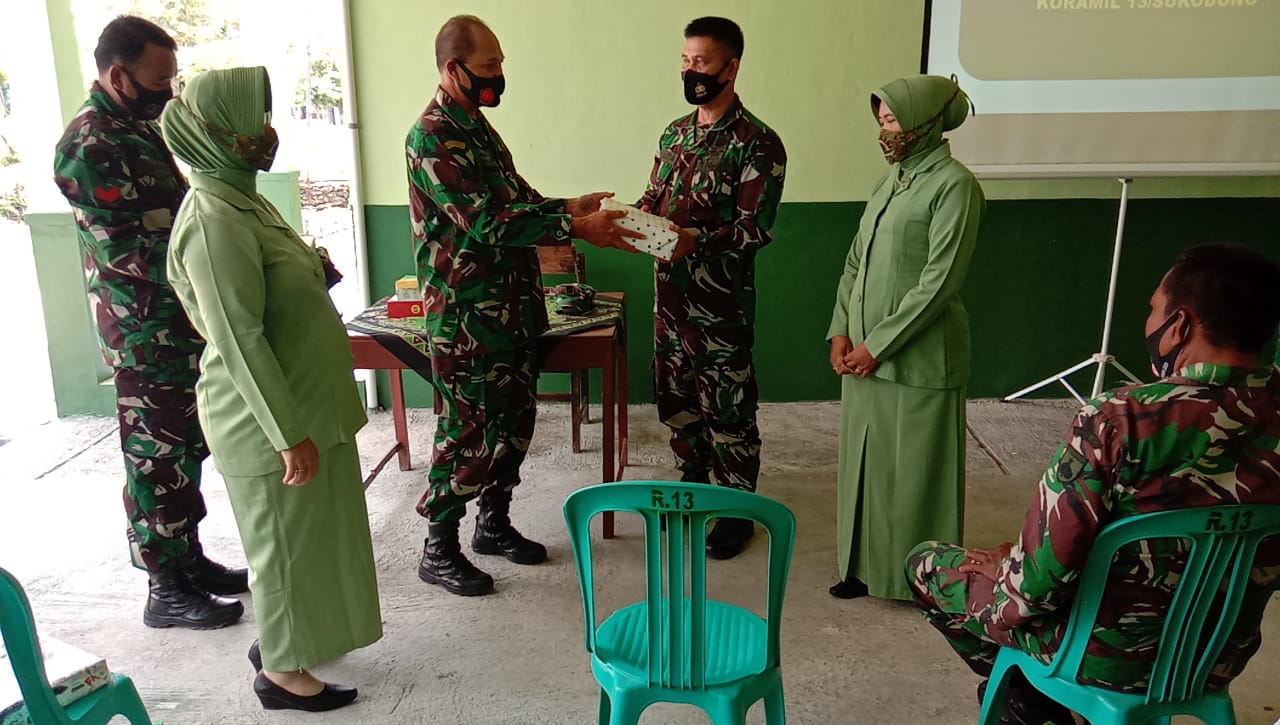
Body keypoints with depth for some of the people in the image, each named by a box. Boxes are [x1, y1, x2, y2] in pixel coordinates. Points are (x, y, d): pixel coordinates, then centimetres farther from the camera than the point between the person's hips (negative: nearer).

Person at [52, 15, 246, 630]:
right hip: (145, 336, -9)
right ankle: (167, 592, 16)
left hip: (185, 326, 9)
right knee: (157, 459, 2)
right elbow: (130, 251, -23)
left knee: (187, 448, 17)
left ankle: (190, 558, 33)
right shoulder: (89, 146, -18)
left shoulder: (139, 125, 11)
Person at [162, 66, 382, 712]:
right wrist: (289, 434, -25)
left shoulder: (243, 201, 9)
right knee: (284, 539, 6)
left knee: (301, 534, 22)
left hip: (301, 404, 9)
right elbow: (238, 339, -26)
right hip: (267, 422, -9)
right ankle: (280, 671, 25)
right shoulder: (214, 222, -22)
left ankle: (281, 638, 41)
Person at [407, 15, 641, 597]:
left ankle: (494, 523, 32)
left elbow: (516, 201, 19)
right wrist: (575, 228, -22)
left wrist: (568, 206, 2)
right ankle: (438, 549, 16)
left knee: (514, 420, 15)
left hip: (512, 306, 9)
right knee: (468, 431, -1)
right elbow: (485, 222, -24)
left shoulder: (478, 127, 14)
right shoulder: (433, 136, -16)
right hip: (465, 314, -9)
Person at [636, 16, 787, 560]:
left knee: (728, 408, 4)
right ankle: (693, 481, 38)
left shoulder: (757, 143, -12)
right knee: (676, 395, 17)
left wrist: (696, 241, -30)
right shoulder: (674, 133, 10)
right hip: (669, 291, 7)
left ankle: (738, 511, 21)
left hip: (721, 301, -7)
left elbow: (755, 228, -17)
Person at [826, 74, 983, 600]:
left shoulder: (953, 185, -11)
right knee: (865, 464, 14)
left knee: (915, 472, 4)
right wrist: (841, 330, 2)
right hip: (865, 355, 8)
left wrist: (878, 345, -16)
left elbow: (939, 281, -17)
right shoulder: (888, 183, 13)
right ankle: (868, 568, 29)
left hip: (918, 359, -7)